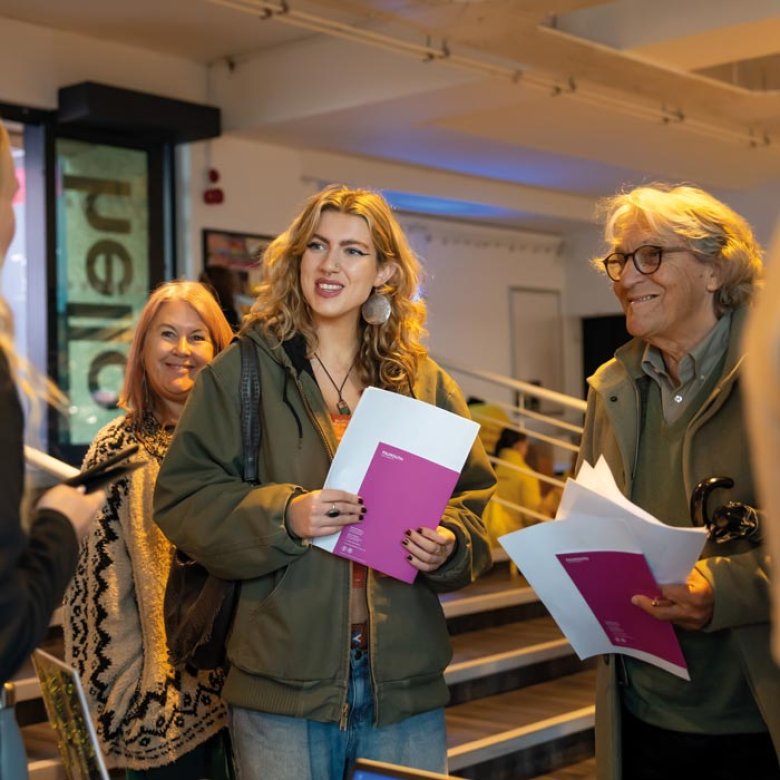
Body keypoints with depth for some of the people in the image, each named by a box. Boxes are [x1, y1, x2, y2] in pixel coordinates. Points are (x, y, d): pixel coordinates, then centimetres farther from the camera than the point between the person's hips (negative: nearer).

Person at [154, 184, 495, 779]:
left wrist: (447, 545, -9)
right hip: (285, 683, -3)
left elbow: (472, 499, 12)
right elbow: (182, 497, -5)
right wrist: (282, 515, -20)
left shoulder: (424, 382, 8)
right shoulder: (243, 372, -1)